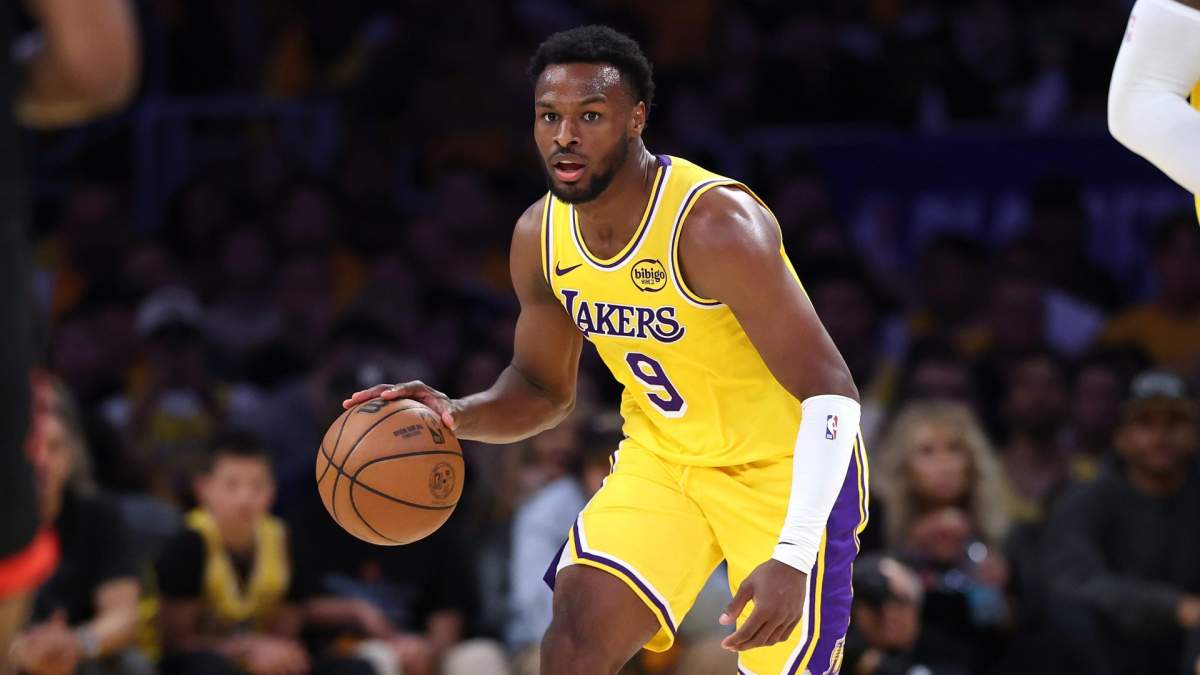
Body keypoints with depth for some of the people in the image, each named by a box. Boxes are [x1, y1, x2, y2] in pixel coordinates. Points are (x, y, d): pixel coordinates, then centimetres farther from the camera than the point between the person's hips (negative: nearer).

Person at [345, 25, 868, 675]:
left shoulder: (713, 223, -29)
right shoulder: (540, 237, -7)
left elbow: (830, 392, -31)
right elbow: (544, 389, 10)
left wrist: (793, 558, -40)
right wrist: (456, 415, -13)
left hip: (782, 468, -5)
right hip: (660, 458, 5)